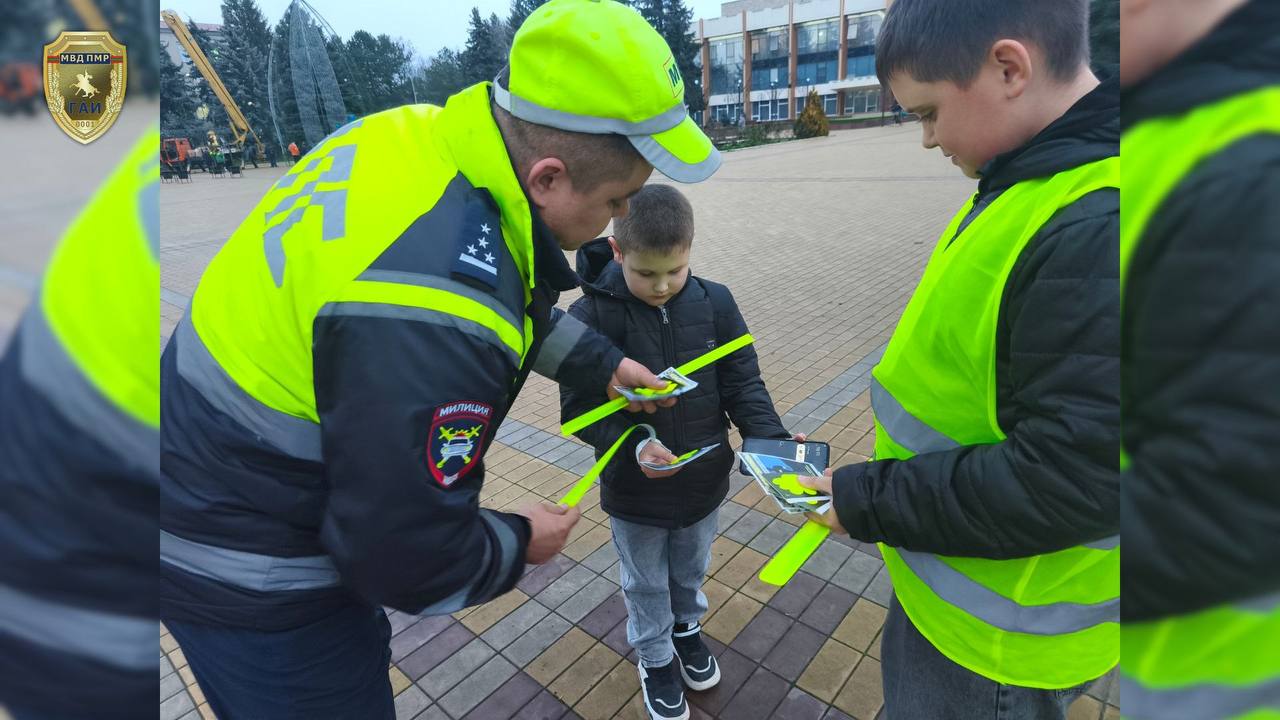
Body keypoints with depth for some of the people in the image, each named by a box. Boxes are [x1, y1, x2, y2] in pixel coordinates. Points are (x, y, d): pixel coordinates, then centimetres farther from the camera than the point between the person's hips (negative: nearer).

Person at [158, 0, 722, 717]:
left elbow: (513, 297, 7)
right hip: (250, 582, -7)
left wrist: (601, 362, 8)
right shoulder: (430, 316, -39)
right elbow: (407, 557, -27)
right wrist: (522, 543, -8)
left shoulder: (427, 132, -11)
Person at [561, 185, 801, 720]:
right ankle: (656, 659, 51)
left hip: (704, 479, 3)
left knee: (690, 570, 29)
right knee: (646, 583, 23)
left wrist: (771, 439, -23)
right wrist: (636, 444, -32)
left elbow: (743, 383, -7)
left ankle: (686, 627, 60)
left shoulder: (715, 303, -12)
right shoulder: (590, 316, -21)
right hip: (634, 491, -2)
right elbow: (577, 407, -18)